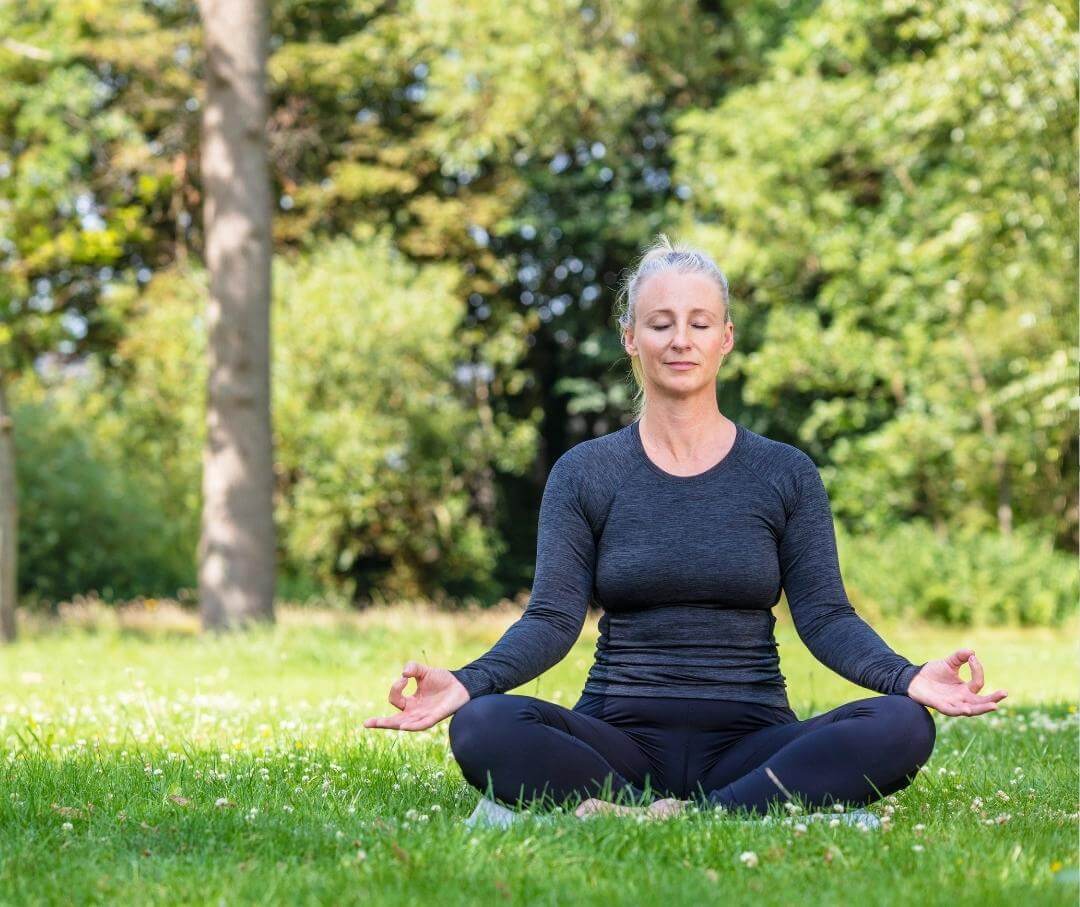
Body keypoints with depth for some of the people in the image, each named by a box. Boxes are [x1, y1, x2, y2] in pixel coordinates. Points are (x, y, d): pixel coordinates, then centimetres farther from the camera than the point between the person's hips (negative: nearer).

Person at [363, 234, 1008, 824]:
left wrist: (907, 676, -20)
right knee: (483, 726, -31)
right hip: (622, 738, -1)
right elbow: (553, 618, -1)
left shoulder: (786, 474, 9)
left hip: (749, 742, 1)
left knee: (902, 727, -30)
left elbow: (825, 616, 1)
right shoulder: (584, 474, 9)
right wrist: (467, 682, -22)